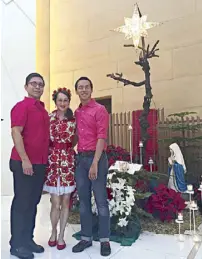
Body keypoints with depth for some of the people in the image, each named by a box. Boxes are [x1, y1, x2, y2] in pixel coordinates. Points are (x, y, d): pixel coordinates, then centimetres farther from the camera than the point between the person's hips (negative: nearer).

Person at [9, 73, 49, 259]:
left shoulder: (43, 110, 16)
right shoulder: (21, 106, -7)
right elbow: (16, 133, -15)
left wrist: (45, 159, 13)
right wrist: (24, 160, -20)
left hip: (40, 163, 8)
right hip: (24, 163, -8)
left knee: (33, 202, 14)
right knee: (21, 202, 2)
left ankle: (28, 239, 27)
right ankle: (17, 244, 16)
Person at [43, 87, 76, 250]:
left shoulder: (73, 120, 3)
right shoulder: (48, 118, 0)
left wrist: (66, 150, 3)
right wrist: (53, 151, 0)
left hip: (68, 162, 1)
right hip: (52, 161, -1)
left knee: (66, 202, 7)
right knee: (56, 203, 1)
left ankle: (61, 235, 25)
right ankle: (53, 232, 28)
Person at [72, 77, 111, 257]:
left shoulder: (100, 110, -5)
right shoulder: (76, 112, 14)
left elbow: (101, 137, -12)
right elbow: (77, 136, 14)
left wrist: (95, 163, -18)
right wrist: (78, 157, 3)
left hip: (97, 157, -6)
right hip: (80, 158, 6)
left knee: (100, 200, 2)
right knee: (83, 200, 11)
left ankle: (105, 240, 15)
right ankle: (86, 238, 24)